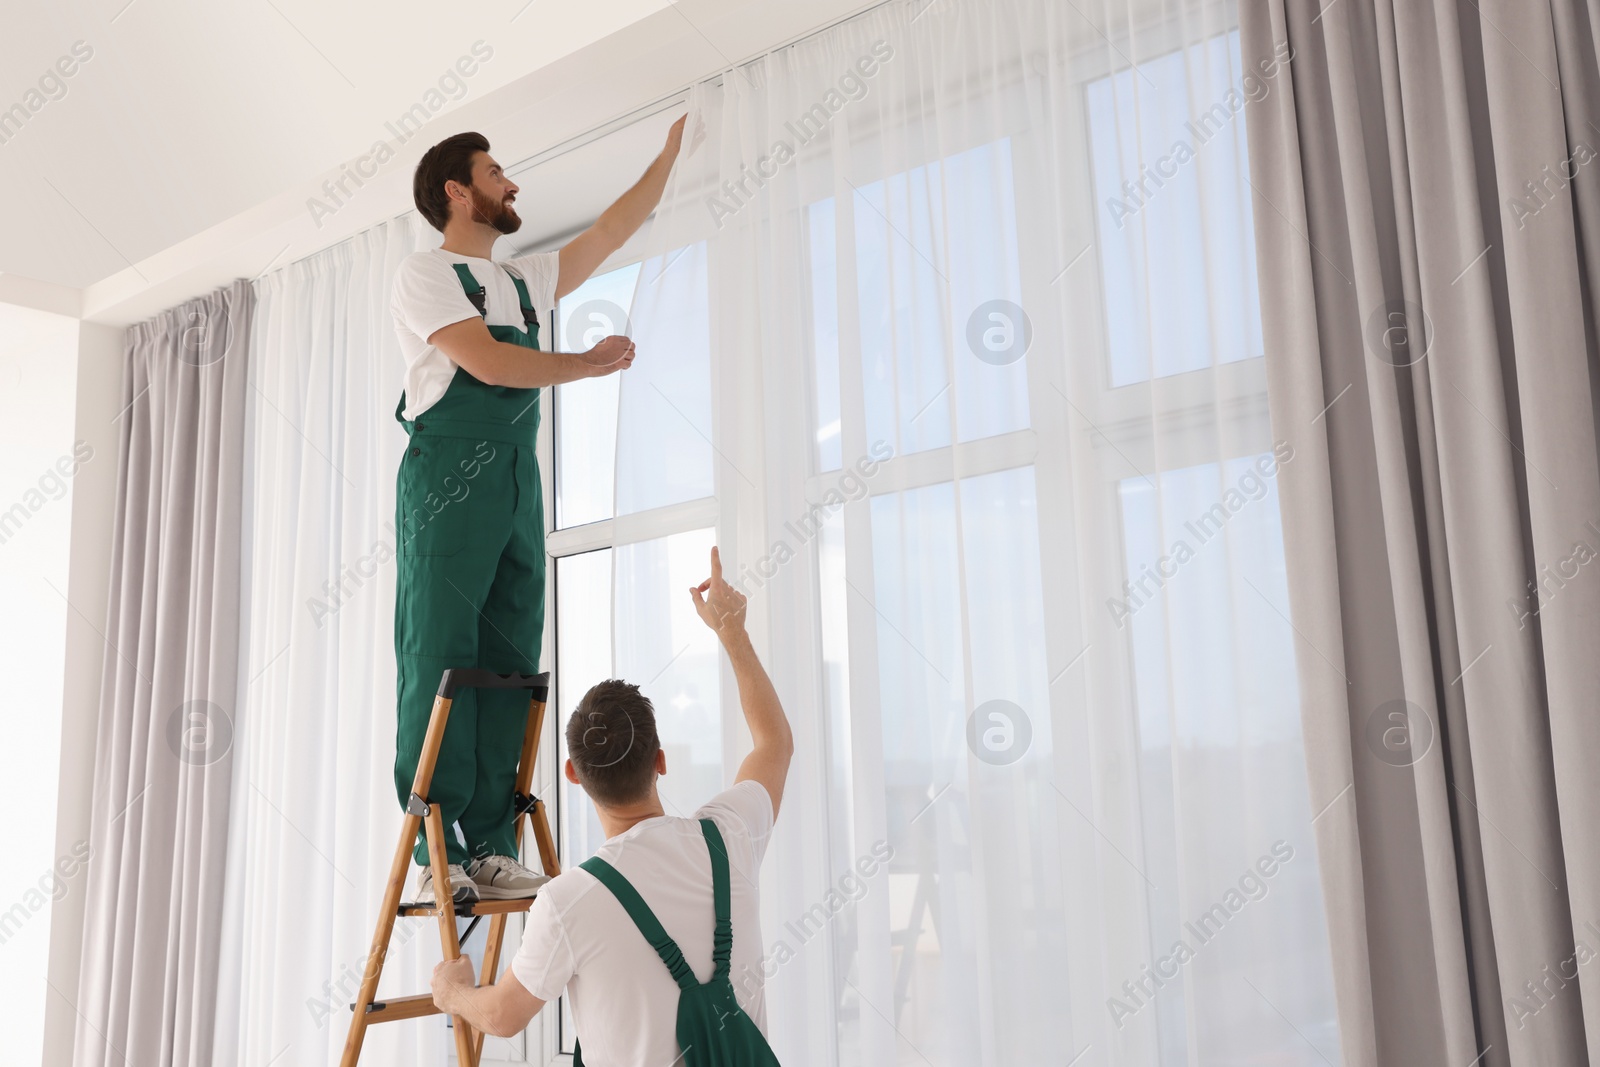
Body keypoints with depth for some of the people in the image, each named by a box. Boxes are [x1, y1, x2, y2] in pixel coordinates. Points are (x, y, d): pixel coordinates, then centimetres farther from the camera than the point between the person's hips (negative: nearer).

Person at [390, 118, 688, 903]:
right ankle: (436, 854, -8)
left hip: (517, 482, 7)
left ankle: (491, 850, 2)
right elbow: (488, 363, -11)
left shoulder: (522, 281, 24)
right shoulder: (424, 275, 2)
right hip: (448, 478, -7)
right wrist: (591, 363, 0)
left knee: (508, 662, 1)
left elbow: (610, 232, 30)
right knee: (438, 660, -9)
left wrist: (670, 151, 31)